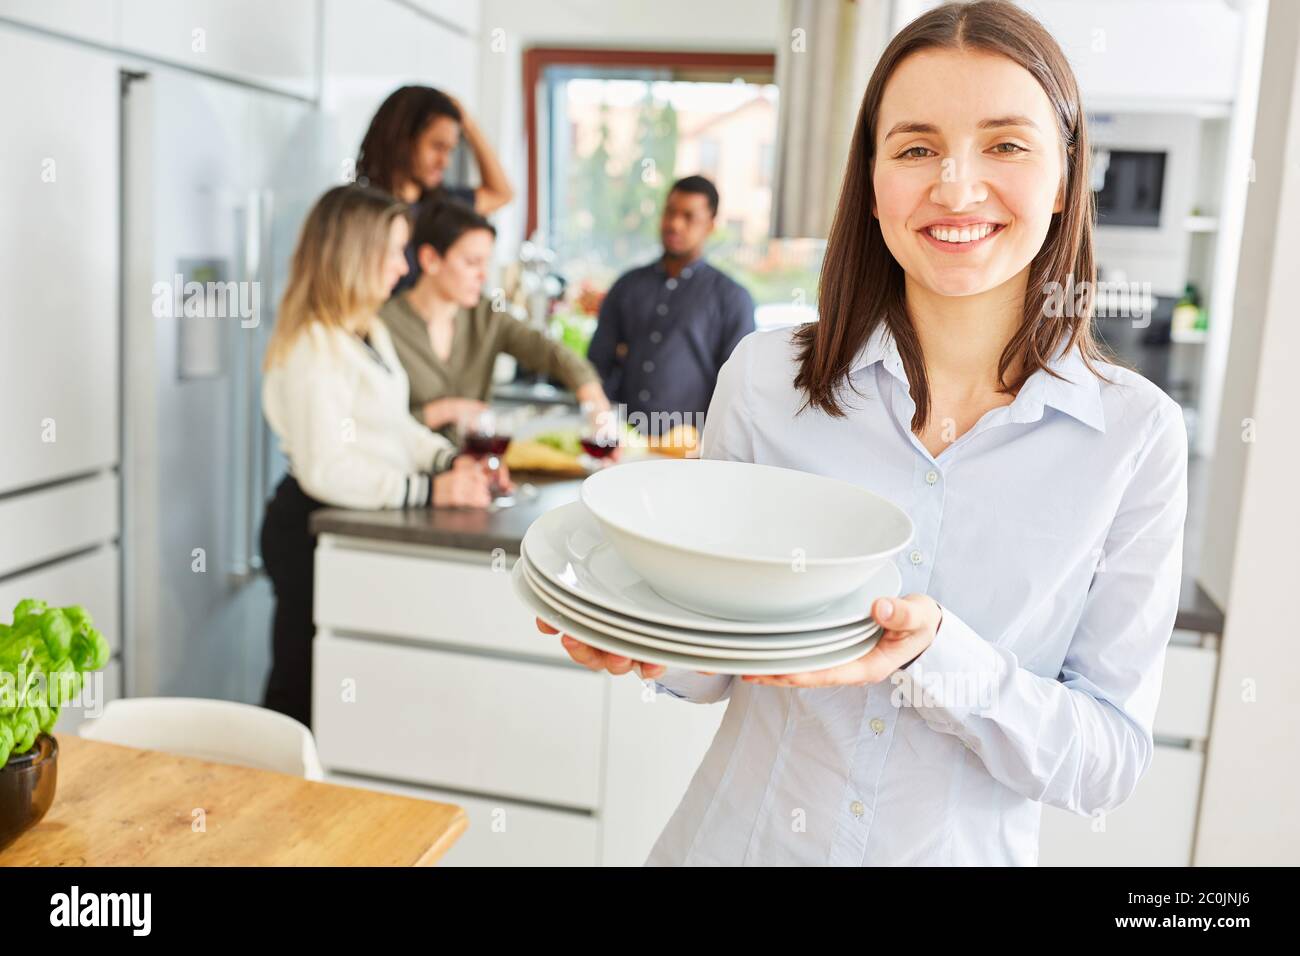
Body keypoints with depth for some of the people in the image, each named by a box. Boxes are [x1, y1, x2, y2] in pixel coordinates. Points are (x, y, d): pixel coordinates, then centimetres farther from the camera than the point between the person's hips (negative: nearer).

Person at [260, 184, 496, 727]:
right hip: (313, 533, -9)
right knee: (303, 690, 3)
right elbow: (324, 470, -25)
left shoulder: (370, 332, 11)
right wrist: (429, 490, -27)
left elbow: (394, 424, 17)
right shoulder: (313, 347, -19)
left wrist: (449, 460, 0)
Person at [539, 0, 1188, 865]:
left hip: (962, 849, 0)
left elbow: (1112, 760, -11)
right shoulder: (766, 377, -11)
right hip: (737, 835, 1)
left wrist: (935, 657, -28)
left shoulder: (1136, 433, -13)